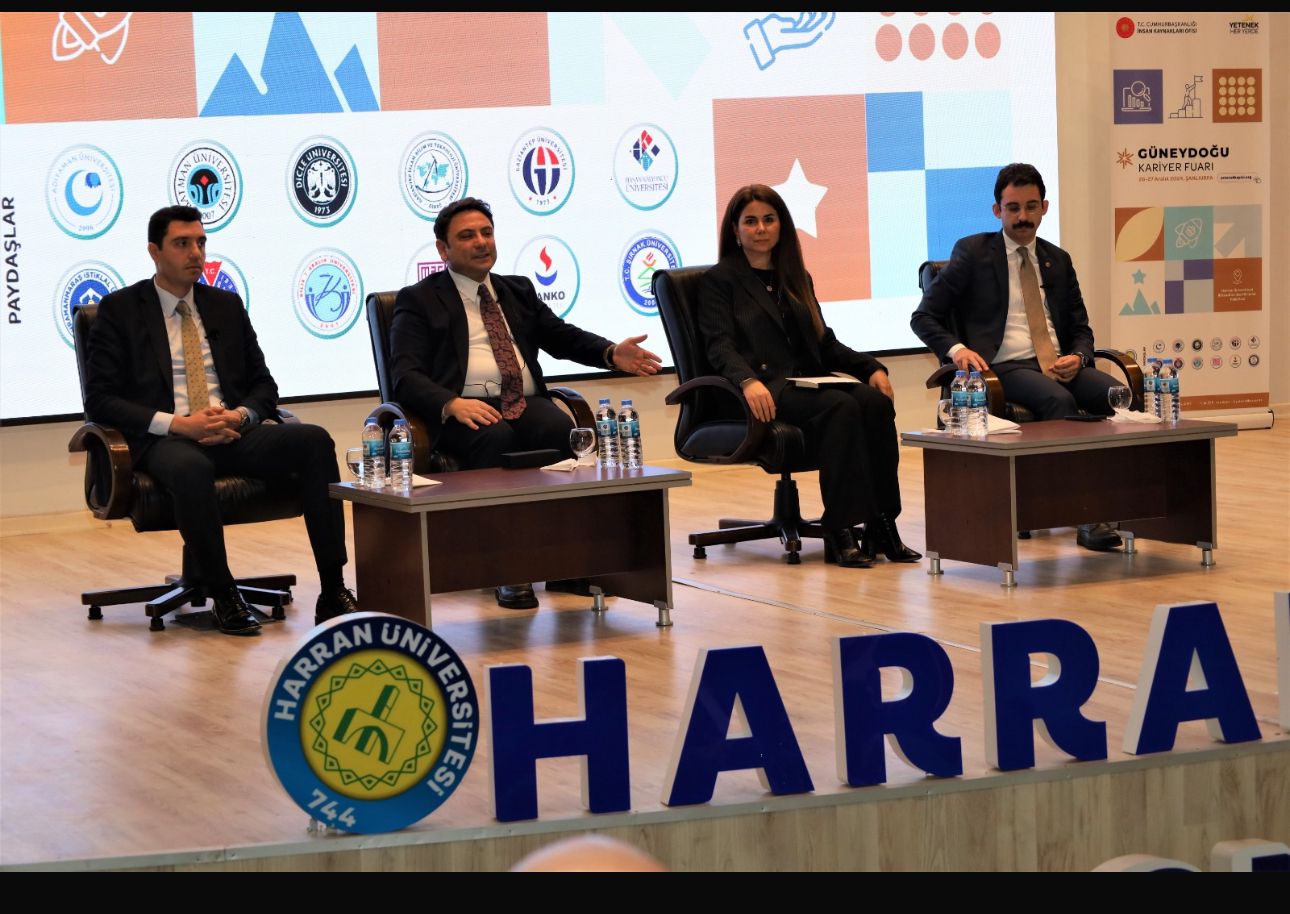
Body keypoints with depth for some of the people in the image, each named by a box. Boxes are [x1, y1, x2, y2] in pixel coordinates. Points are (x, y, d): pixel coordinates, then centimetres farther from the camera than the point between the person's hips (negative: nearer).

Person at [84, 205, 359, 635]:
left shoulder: (227, 306, 19)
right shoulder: (120, 309, 5)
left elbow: (263, 385, 19)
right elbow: (100, 400, -3)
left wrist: (242, 415, -6)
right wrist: (177, 424, -16)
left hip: (234, 433, 4)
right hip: (165, 439, -4)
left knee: (314, 440, -25)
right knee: (190, 468, -41)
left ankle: (333, 592, -26)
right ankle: (222, 598, -25)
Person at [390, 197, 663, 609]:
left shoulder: (519, 291, 27)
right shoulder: (419, 300, 10)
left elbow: (562, 337, 19)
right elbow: (407, 376, -2)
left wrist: (612, 353, -3)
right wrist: (451, 404, -23)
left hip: (525, 404, 4)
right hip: (466, 409, -4)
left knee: (566, 432, -30)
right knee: (496, 439, -37)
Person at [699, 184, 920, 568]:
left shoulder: (796, 277, 26)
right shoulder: (721, 279, 8)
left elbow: (824, 342, 24)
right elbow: (720, 346, -6)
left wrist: (870, 367, 5)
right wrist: (748, 381, -27)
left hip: (808, 382, 6)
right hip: (765, 391, -6)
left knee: (876, 401, -26)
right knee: (840, 407, -33)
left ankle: (882, 525, -29)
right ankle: (840, 533, -37)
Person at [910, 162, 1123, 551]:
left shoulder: (1058, 260, 20)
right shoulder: (972, 252, 6)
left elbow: (1081, 329, 20)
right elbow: (923, 317, 4)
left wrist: (1078, 357, -5)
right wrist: (956, 349, -16)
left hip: (1061, 365, 4)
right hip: (1006, 368, -4)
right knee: (1059, 401, -36)